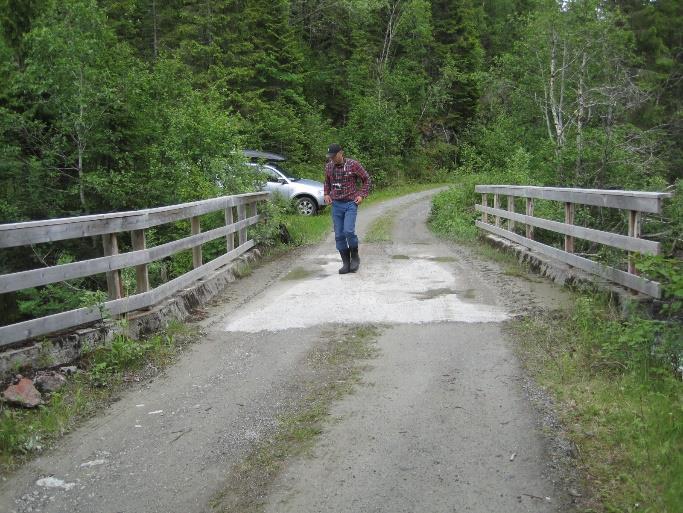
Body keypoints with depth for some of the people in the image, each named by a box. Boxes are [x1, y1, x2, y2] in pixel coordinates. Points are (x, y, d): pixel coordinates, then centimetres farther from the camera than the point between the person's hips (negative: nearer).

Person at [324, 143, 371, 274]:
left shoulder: (353, 164, -8)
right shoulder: (328, 166, 5)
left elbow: (366, 179, 3)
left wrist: (362, 195, -5)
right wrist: (326, 194, 8)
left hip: (350, 203, -4)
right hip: (336, 204, 4)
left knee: (349, 231, -18)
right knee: (339, 235, 2)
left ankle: (355, 257, 6)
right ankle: (346, 263, 13)